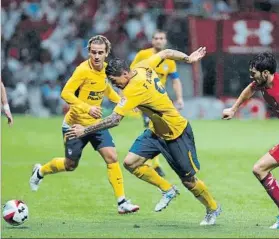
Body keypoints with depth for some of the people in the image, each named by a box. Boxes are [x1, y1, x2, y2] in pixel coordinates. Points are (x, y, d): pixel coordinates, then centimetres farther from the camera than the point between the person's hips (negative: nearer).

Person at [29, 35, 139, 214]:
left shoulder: (106, 68, -2)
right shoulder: (83, 70, -23)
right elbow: (66, 93, -28)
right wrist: (87, 108, -39)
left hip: (96, 123, 5)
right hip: (75, 124, -5)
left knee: (112, 157, -11)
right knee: (70, 165, 11)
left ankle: (122, 202, -8)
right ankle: (40, 172, 42)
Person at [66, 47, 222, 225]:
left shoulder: (134, 90, -30)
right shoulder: (143, 67, -7)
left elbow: (114, 120, -31)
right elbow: (166, 53, 7)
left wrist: (85, 131, -25)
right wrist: (188, 58, 21)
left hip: (176, 134, -9)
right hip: (156, 131, 9)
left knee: (189, 180, 3)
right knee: (131, 162, -4)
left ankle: (213, 209, 28)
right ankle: (168, 190, 13)